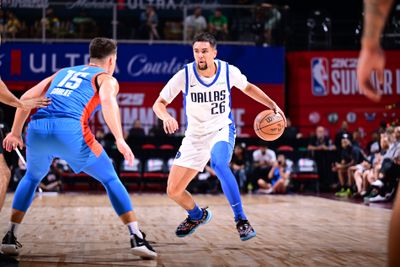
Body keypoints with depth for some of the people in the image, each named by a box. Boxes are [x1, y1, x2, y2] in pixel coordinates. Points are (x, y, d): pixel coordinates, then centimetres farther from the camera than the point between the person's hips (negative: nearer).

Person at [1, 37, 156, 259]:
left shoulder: (63, 72, 34)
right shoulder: (107, 78, 18)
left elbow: (27, 97, 29)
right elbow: (108, 101, -6)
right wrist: (120, 140, -14)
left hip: (37, 130, 4)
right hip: (70, 131, -4)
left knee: (32, 178, 33)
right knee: (111, 180, 14)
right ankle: (137, 239, 6)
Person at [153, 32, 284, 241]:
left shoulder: (228, 71, -12)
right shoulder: (184, 75, -16)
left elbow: (247, 87, 10)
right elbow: (159, 104, -12)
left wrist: (273, 105, 1)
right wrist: (166, 117, -35)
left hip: (222, 130, -2)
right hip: (195, 136, 2)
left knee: (218, 163, -38)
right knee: (173, 191, 3)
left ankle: (241, 220, -27)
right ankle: (197, 216, 37)